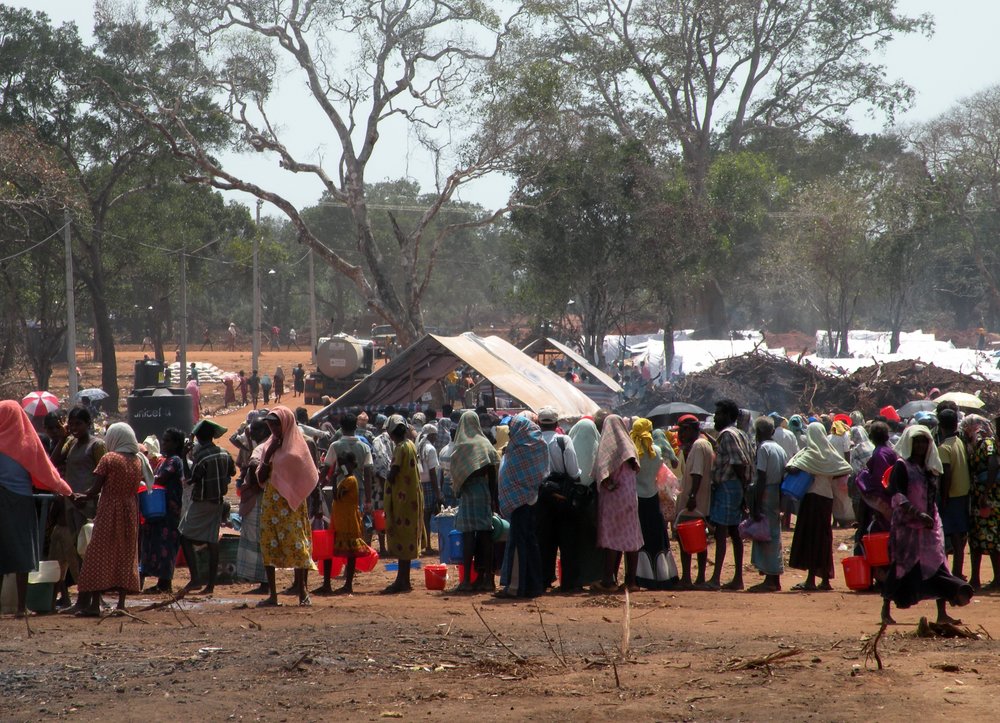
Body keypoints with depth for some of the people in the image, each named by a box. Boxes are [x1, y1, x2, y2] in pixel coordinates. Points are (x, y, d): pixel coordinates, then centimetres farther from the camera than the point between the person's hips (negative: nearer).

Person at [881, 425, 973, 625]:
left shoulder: (929, 468, 16)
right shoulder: (902, 466, -6)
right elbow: (897, 495, -18)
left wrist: (933, 519, 11)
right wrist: (918, 514, -25)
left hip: (930, 525, 7)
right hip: (907, 526, -7)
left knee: (938, 566, 0)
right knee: (902, 565, -4)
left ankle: (942, 613, -1)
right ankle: (885, 610, 6)